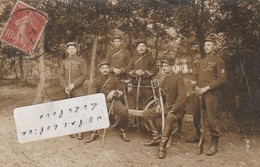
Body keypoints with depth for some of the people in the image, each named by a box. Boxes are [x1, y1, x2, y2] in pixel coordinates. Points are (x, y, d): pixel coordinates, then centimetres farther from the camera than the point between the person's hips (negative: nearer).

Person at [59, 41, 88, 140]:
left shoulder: (81, 61, 0)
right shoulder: (64, 62, 12)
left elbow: (84, 75, -7)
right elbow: (61, 75, 9)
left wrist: (74, 85, -15)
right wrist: (65, 87, -6)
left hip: (78, 90, -4)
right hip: (67, 91, 4)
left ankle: (80, 131, -1)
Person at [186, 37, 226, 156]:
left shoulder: (218, 61, -4)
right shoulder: (201, 61, 16)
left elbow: (222, 79, -11)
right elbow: (195, 75, 21)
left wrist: (206, 88, -16)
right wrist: (196, 87, 2)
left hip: (211, 94, -7)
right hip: (199, 93, 7)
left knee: (212, 118, -6)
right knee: (196, 116, 16)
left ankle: (214, 144, 2)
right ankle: (198, 135, 35)